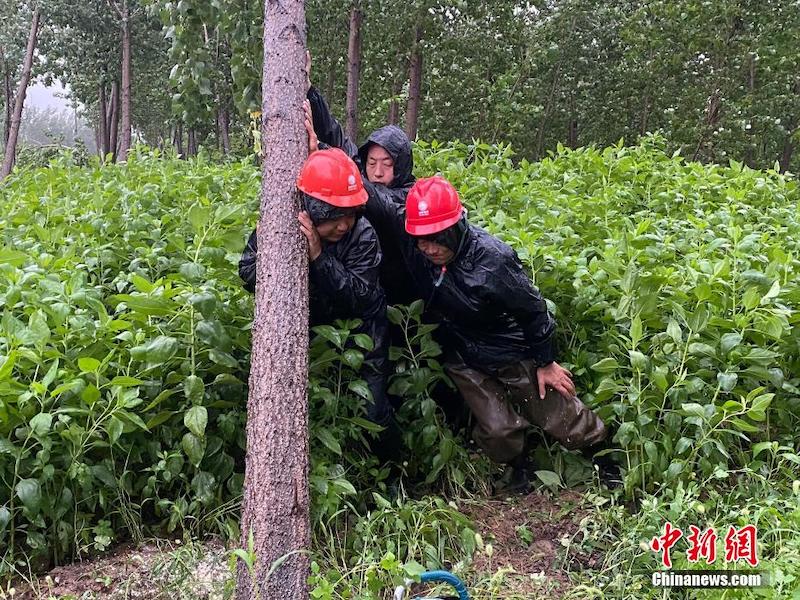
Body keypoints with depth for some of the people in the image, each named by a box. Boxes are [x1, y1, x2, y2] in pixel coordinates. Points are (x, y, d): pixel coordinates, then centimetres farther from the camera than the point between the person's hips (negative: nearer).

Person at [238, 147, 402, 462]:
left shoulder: (363, 235, -25)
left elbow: (362, 298, -32)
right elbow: (248, 274, -18)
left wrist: (319, 256, -42)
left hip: (357, 332, -2)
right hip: (306, 327, 2)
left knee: (372, 412, 0)